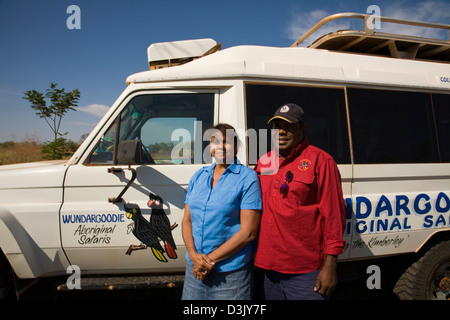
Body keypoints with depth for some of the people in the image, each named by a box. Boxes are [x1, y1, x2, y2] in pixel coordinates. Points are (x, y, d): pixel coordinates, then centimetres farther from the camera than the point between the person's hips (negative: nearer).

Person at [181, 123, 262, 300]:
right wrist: (194, 254, -8)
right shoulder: (198, 177, 7)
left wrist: (210, 259, -13)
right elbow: (187, 220, 8)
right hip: (194, 268, 5)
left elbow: (248, 232, -13)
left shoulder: (248, 178, -9)